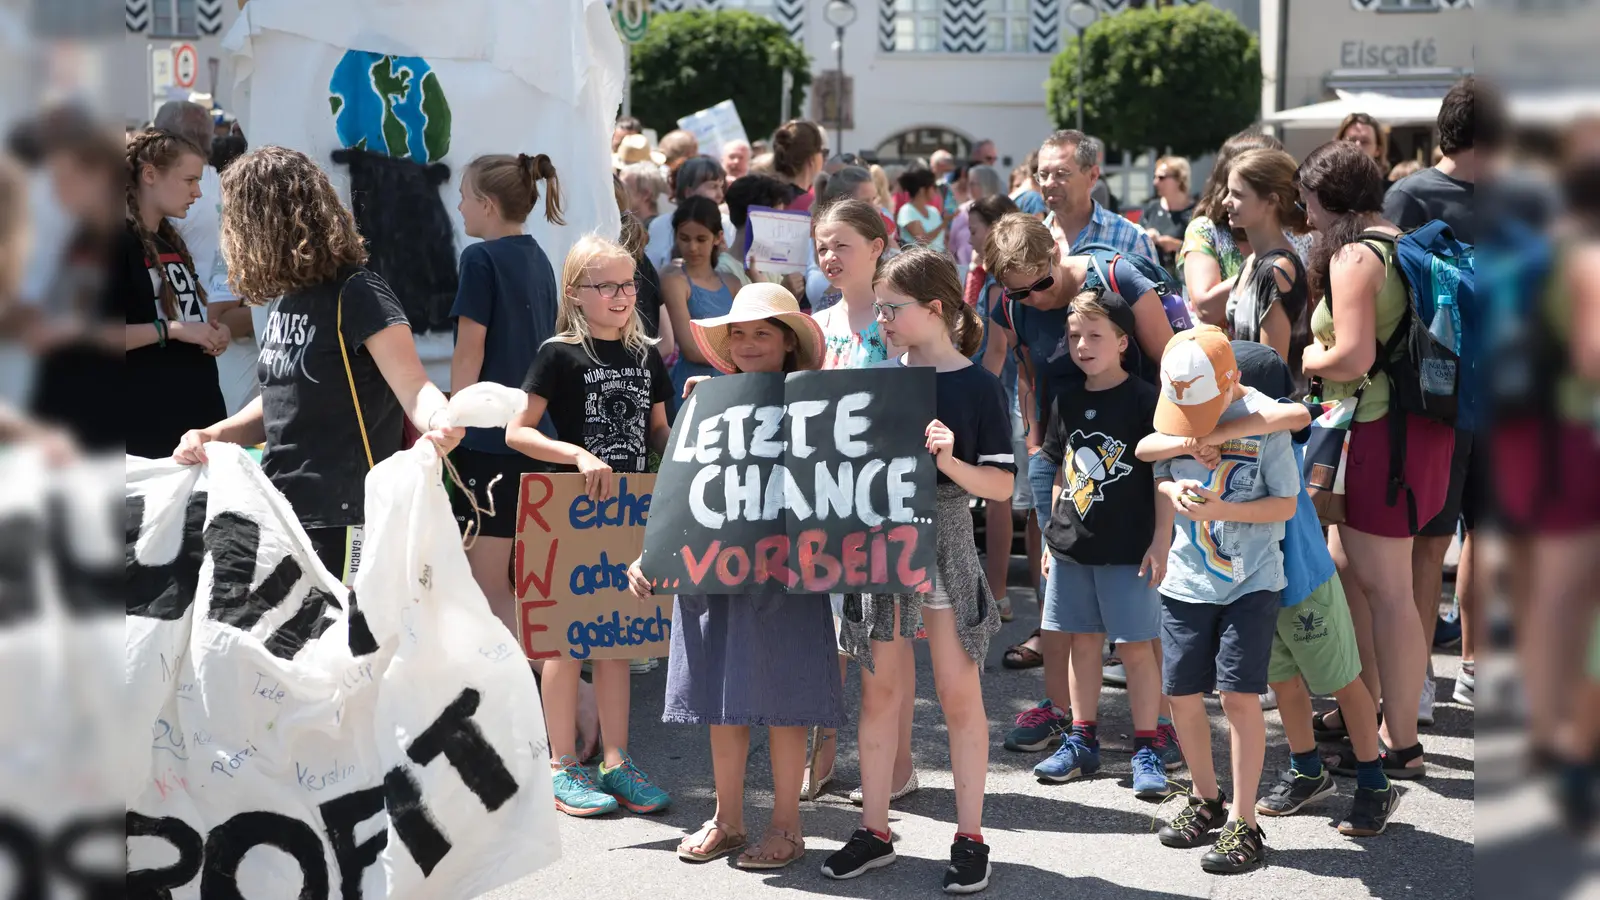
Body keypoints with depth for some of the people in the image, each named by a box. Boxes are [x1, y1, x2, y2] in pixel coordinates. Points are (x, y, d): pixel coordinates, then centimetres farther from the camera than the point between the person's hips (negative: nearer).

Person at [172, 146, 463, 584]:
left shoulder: (356, 296, -14)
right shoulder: (289, 298, 11)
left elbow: (415, 391, -23)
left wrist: (440, 425, -45)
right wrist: (211, 435, 5)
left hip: (341, 522, -9)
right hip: (281, 515, 9)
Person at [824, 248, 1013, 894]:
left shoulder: (977, 386, -7)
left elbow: (1003, 484, -9)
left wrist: (951, 462, -25)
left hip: (944, 544, -4)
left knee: (958, 692, 2)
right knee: (880, 689, 9)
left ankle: (970, 838, 12)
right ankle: (874, 830, 19)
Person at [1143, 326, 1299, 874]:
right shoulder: (1173, 411, 0)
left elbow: (1286, 504, -9)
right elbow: (1155, 473, 12)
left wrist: (1221, 509, -24)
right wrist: (1171, 490, -12)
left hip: (1251, 582, -4)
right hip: (1186, 582, 4)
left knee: (1239, 696, -9)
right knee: (1183, 696, 6)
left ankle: (1244, 825, 1)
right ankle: (1206, 801, 28)